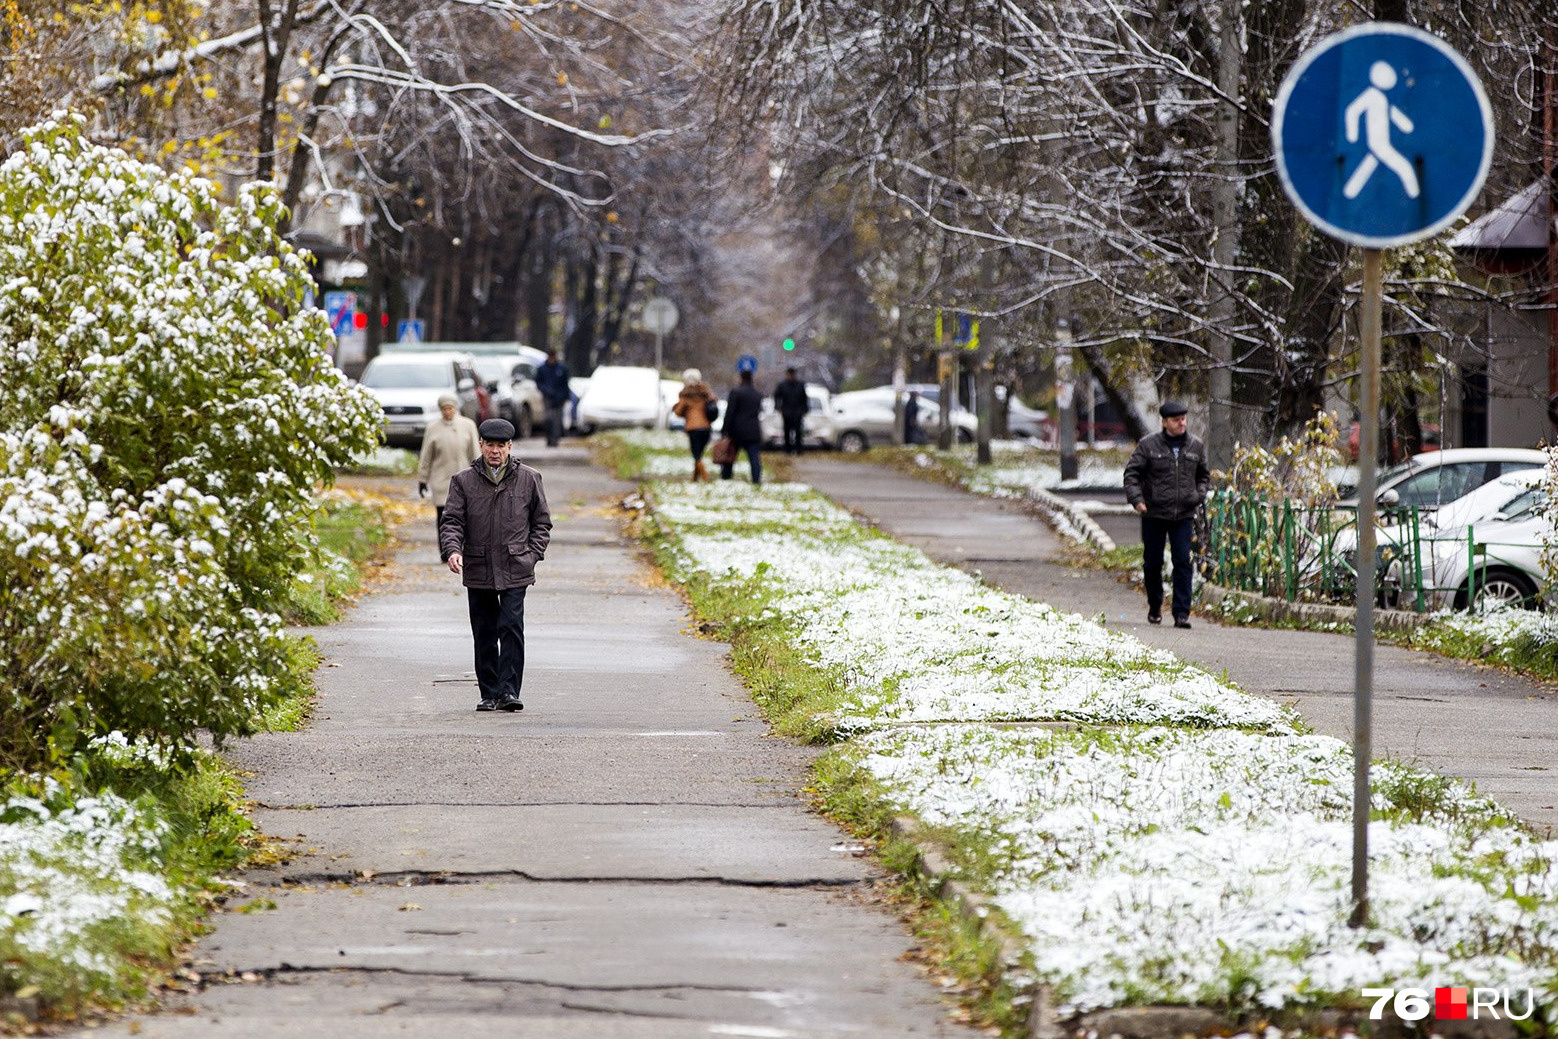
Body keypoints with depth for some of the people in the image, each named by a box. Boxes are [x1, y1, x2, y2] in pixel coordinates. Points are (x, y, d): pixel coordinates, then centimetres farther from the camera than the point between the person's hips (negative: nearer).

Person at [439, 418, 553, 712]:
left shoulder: (528, 479, 6)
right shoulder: (464, 481, 6)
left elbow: (542, 522, 13)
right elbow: (452, 521, 2)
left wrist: (532, 554, 0)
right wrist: (452, 550, -17)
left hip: (515, 571, -2)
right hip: (478, 572, 2)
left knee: (511, 628, -13)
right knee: (484, 635, 6)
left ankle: (508, 691, -13)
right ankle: (489, 695, 13)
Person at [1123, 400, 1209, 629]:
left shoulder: (1196, 446, 6)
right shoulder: (1148, 445, -3)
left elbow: (1204, 475, 20)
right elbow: (1132, 473, -1)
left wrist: (1199, 496, 3)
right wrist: (1136, 498, -14)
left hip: (1183, 516, 1)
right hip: (1154, 514, -1)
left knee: (1183, 562, -8)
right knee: (1153, 562, 8)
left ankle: (1182, 613, -9)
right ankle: (1155, 607, 28)